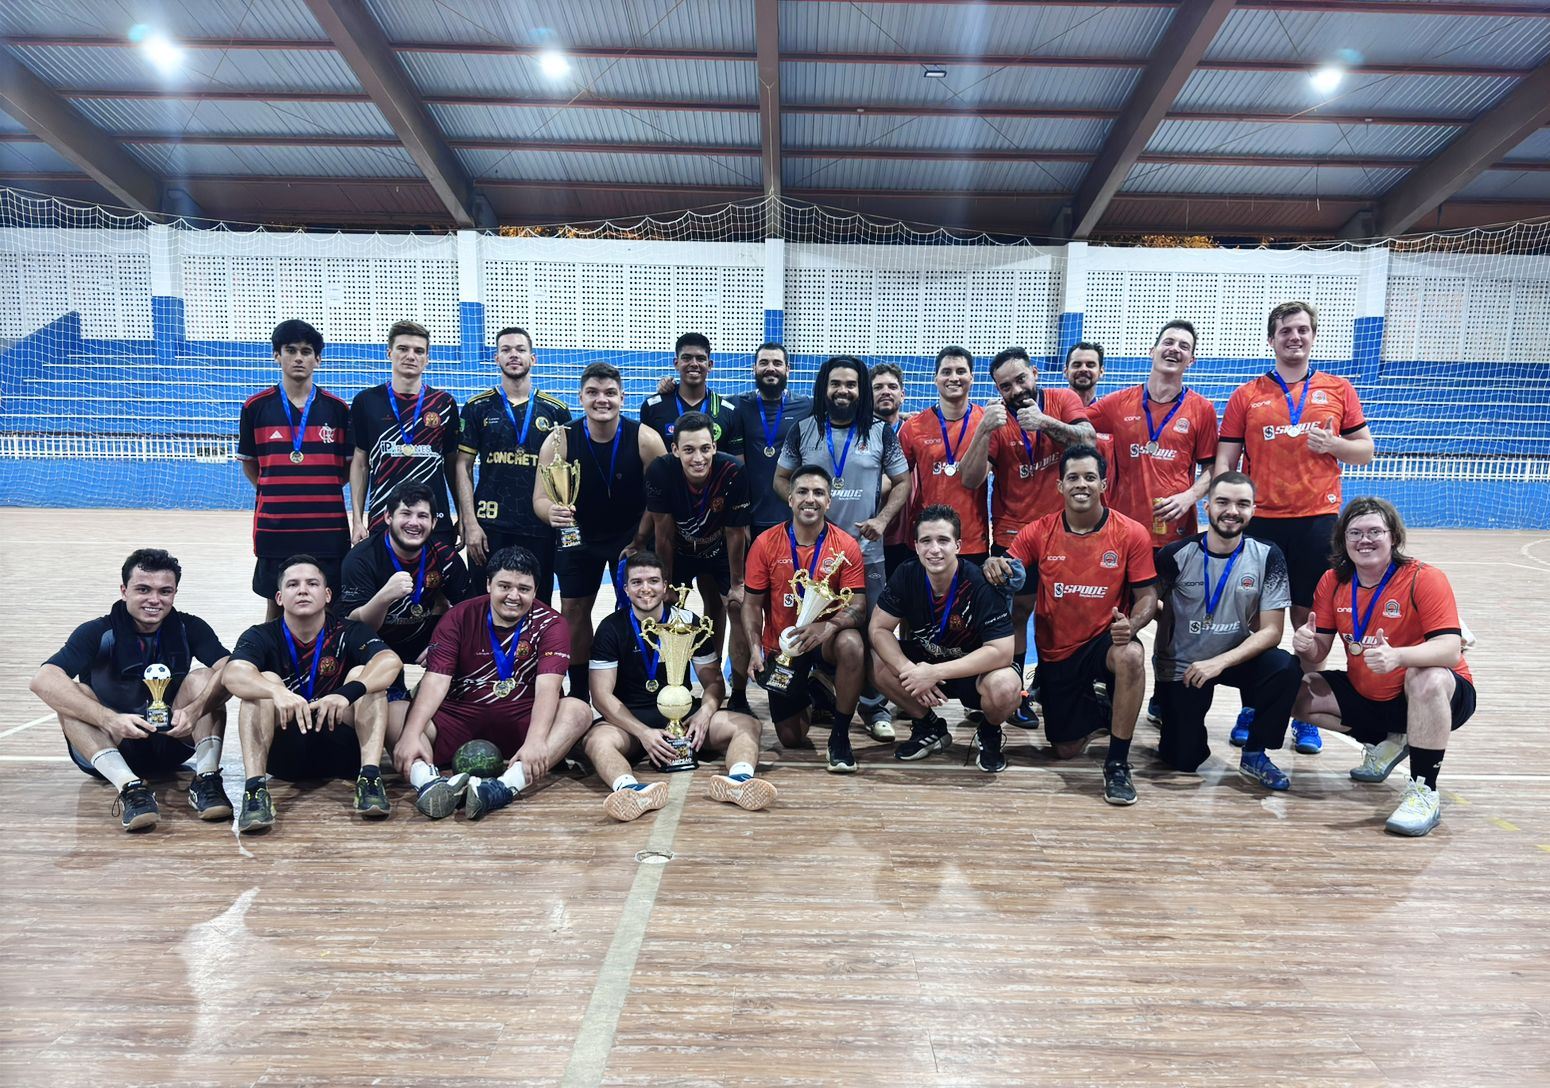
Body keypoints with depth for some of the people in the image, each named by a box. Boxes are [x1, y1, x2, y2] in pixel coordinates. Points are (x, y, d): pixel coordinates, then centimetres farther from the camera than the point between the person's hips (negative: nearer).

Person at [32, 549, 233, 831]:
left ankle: (206, 778, -35)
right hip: (110, 748, -1)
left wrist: (196, 709, -42)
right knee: (71, 694, -25)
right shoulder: (98, 633, -12)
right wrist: (109, 719, -43)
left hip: (171, 744, 1)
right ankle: (129, 786, -43)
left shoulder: (189, 628, -7)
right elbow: (43, 680, -28)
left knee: (203, 678, -20)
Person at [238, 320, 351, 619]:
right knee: (276, 604, 10)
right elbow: (249, 464, 11)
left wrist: (321, 490, 1)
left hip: (327, 527, 0)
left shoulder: (338, 409, 3)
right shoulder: (256, 407, 3)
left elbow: (351, 466, 9)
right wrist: (275, 492, 3)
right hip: (274, 525, 0)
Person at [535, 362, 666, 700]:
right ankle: (578, 693, 19)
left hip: (632, 537, -1)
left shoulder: (646, 439, -21)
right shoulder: (560, 440, -18)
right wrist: (552, 512, -40)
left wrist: (638, 543, -10)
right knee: (573, 612, 5)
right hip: (578, 535, 1)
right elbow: (540, 498, -16)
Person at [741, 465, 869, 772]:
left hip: (825, 642, -1)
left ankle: (840, 734, -16)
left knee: (851, 644, -38)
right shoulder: (766, 544, -9)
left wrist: (828, 626, -36)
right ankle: (808, 690, 40)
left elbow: (857, 606, -16)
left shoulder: (846, 546, -12)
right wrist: (755, 648, -20)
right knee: (791, 739, 4)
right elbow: (752, 604, -4)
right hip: (781, 648, 1)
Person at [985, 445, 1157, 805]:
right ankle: (1098, 712, 44)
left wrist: (1131, 624, -28)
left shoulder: (1131, 533, -9)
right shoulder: (1039, 532, -7)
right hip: (1056, 651, 2)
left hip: (1104, 641, -2)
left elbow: (1147, 596, -6)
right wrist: (993, 565, -30)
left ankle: (1118, 763, -21)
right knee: (1066, 750, 6)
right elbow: (1005, 572, -4)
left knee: (1130, 656, -39)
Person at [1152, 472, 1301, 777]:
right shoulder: (1176, 555, -15)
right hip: (1180, 666, -2)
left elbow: (1271, 630, -12)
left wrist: (1219, 662, -24)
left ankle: (1254, 755, -6)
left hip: (1234, 658, 2)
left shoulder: (1267, 557, -10)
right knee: (1184, 760, -4)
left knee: (1286, 668, -28)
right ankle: (1163, 702, 29)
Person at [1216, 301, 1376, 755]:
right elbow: (1225, 461, 3)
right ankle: (1252, 707, 18)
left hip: (1318, 519, 0)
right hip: (1261, 520, 0)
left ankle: (1306, 714, 17)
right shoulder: (1246, 396, 6)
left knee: (1309, 621, 5)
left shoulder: (1339, 390, 9)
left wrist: (1332, 444, -10)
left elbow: (1365, 450, 11)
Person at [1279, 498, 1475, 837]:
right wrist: (1307, 648, -29)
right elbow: (1318, 655, -3)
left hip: (1435, 696, -6)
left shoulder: (1425, 579, -18)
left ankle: (1424, 793, -25)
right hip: (1366, 695, 6)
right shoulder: (1333, 582, -5)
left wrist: (1396, 656, -48)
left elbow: (1451, 649, -30)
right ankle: (1384, 743, 13)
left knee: (1428, 679, -38)